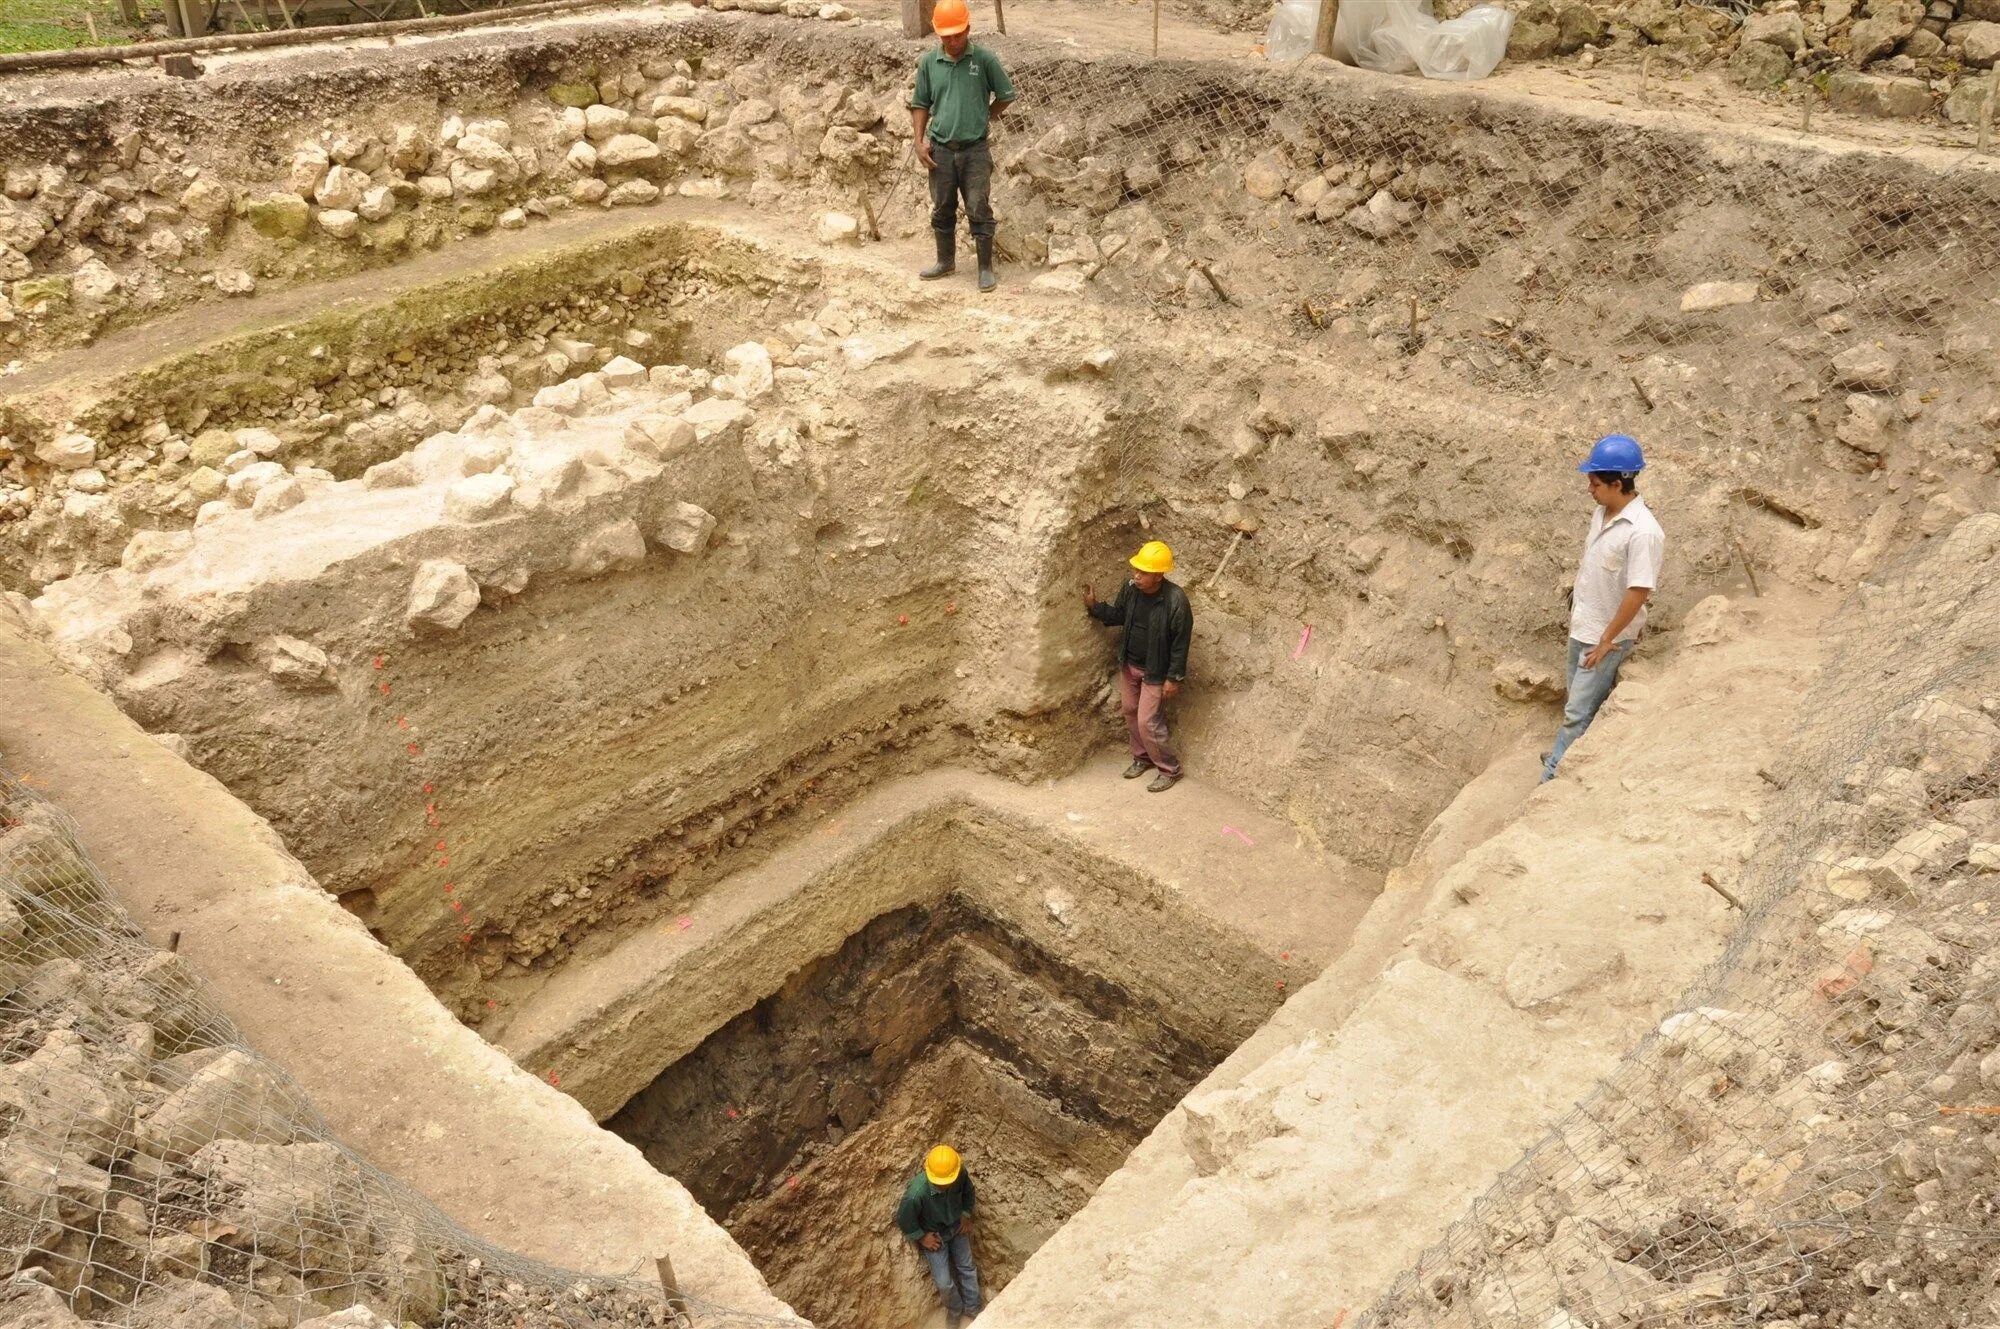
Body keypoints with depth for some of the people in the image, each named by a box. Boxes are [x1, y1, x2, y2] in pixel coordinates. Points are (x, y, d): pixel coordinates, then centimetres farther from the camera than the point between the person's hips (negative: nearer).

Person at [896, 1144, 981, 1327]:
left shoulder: (961, 1173, -30)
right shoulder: (916, 1193, -42)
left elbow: (968, 1191, -3)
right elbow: (903, 1219, -21)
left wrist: (966, 1214, -5)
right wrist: (921, 1237, -13)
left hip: (957, 1227, 3)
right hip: (934, 1235, -3)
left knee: (967, 1268, 19)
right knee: (944, 1282, 4)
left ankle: (972, 1309, 44)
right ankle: (955, 1310, 37)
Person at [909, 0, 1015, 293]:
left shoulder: (984, 59, -6)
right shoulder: (928, 62, 1)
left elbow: (1005, 97, 4)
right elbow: (920, 104, 9)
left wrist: (982, 120, 5)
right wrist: (920, 142, 0)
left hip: (975, 149, -3)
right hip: (940, 149, 3)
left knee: (979, 211, -1)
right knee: (942, 210, 13)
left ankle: (986, 268, 9)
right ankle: (946, 261, 29)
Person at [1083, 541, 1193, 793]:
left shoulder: (1175, 600, -28)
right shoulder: (1130, 588, -11)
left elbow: (1181, 641, -19)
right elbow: (1118, 616, 8)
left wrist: (1174, 678, -16)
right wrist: (1094, 607, -8)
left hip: (1155, 671, -6)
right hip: (1128, 665, 6)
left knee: (1147, 722, -2)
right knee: (1130, 712, 19)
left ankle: (1169, 769, 19)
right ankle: (1142, 757, 41)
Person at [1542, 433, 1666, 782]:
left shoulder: (1642, 532, -26)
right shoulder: (1602, 513, 0)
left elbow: (1638, 593, -24)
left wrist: (1607, 640, -19)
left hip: (1606, 637, -8)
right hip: (1581, 627, 8)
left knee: (1577, 712, -1)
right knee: (1585, 703, 23)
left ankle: (1552, 777, 6)